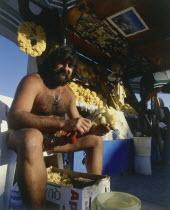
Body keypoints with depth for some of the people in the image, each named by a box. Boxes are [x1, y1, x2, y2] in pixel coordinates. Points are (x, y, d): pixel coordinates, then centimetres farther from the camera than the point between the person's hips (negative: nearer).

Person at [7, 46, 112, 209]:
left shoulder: (69, 94, 5)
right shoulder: (33, 81, -16)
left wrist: (93, 129, -15)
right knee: (32, 137, -43)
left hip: (52, 140, 7)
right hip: (22, 137, -6)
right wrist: (63, 123, -42)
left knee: (96, 140, 7)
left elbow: (76, 125, 8)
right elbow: (14, 118, -32)